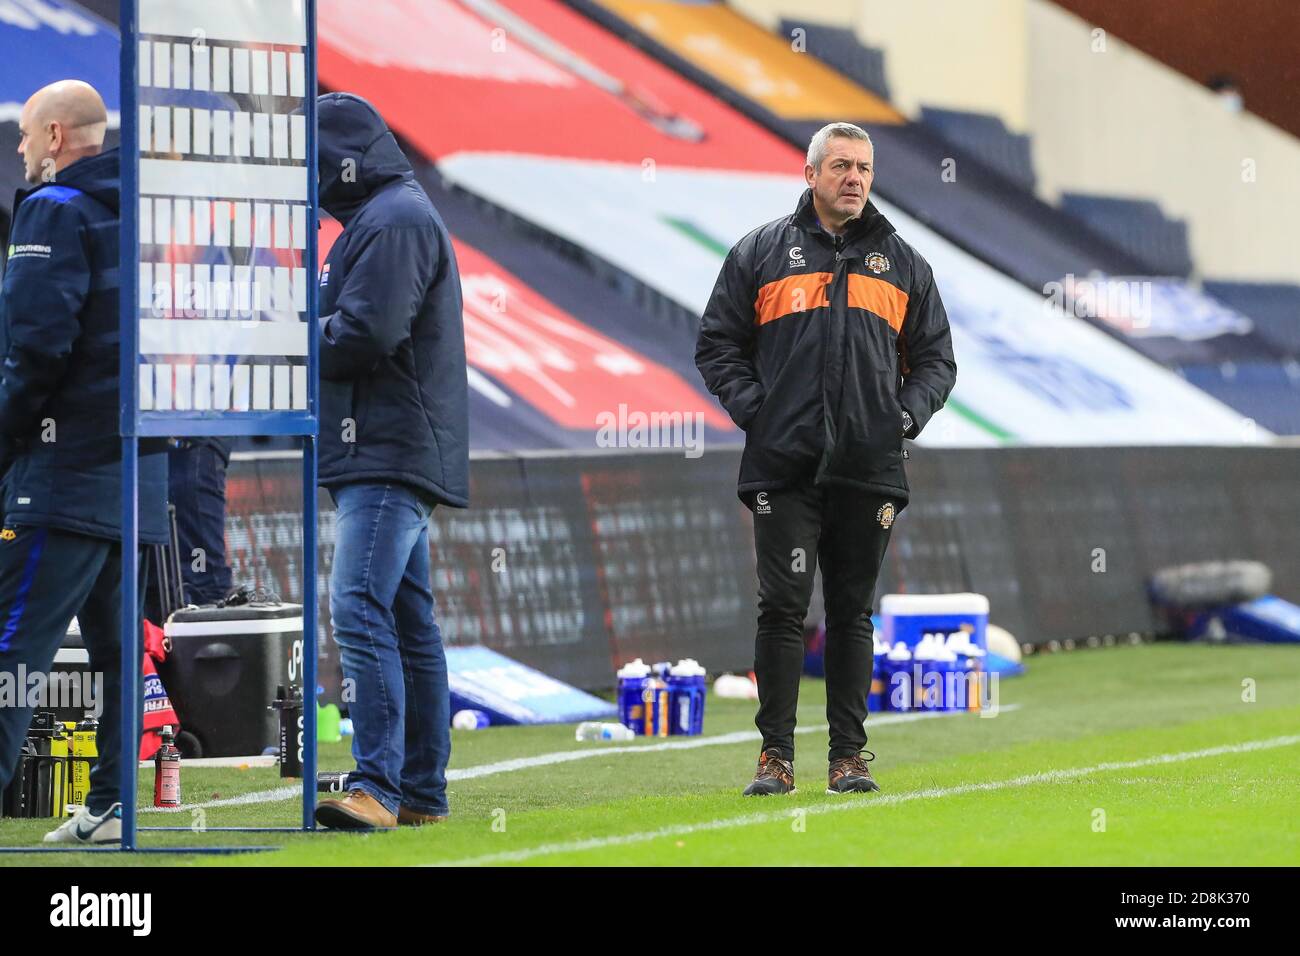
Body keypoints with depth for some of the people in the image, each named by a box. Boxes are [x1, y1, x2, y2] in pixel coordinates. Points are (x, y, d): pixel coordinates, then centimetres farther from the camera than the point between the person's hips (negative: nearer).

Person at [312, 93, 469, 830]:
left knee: (361, 611, -18)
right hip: (394, 455, 11)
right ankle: (422, 792, 16)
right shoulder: (384, 216, 22)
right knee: (409, 621, 12)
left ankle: (377, 786, -24)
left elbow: (365, 334, -20)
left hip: (390, 455, -11)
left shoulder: (395, 220, -11)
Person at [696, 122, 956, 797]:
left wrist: (908, 413, 1)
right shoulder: (761, 253, 7)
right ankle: (776, 755, -1)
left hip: (869, 466, 2)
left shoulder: (901, 263, 14)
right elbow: (717, 345, 9)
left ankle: (849, 755, 10)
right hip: (784, 464, -2)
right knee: (782, 608, -6)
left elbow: (936, 357, 19)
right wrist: (752, 407, -5)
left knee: (852, 613, 6)